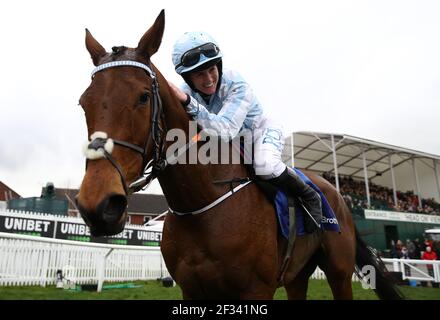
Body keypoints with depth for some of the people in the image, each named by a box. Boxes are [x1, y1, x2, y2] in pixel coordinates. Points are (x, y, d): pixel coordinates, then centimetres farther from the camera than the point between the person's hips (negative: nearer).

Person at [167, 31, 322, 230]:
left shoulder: (236, 85, -32)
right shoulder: (187, 92, -16)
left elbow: (225, 130, -47)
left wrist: (187, 103, -58)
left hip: (261, 133, -5)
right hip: (227, 146, 6)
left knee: (265, 166, -36)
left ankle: (309, 198, -7)